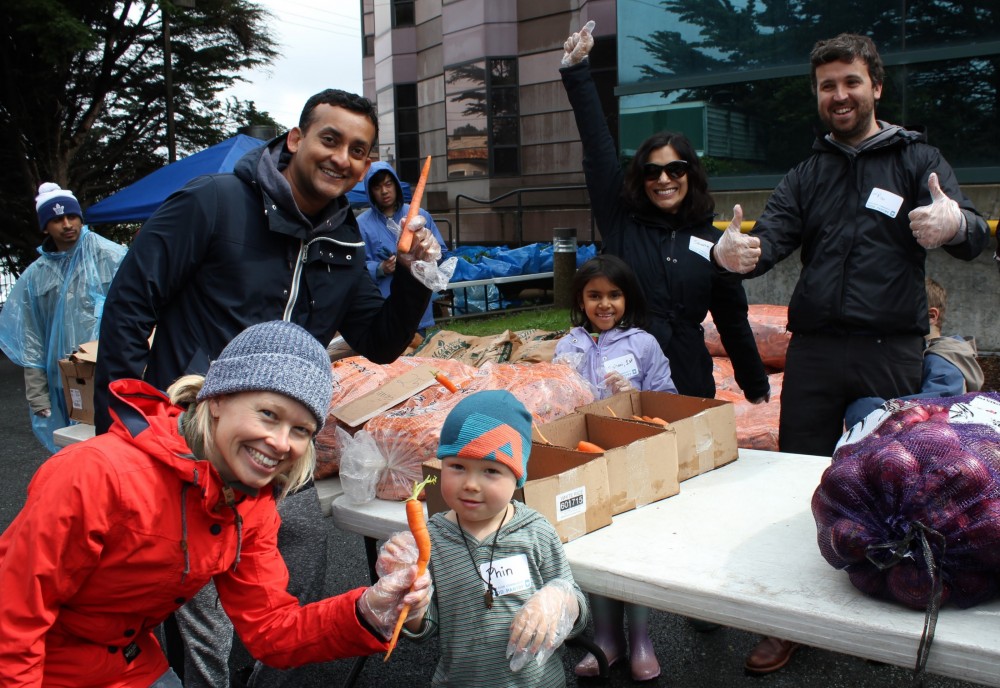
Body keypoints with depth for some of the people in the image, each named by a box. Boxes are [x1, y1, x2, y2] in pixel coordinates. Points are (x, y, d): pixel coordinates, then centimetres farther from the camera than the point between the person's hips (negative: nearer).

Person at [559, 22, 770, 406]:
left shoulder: (712, 242, 4)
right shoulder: (620, 220, 1)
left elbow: (733, 320, 10)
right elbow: (597, 146, -4)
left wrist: (756, 388, 15)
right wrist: (575, 69, -7)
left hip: (685, 379, 1)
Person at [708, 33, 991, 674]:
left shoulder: (918, 159, 5)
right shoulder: (808, 174, 14)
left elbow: (974, 235, -10)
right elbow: (772, 236, -1)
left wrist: (954, 224, -36)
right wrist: (736, 254, -26)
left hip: (892, 354, -2)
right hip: (813, 350, 3)